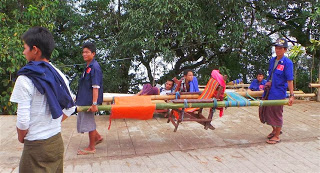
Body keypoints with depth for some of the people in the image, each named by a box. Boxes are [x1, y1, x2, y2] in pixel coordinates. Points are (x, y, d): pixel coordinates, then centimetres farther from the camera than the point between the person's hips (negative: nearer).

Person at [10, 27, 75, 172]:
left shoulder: (26, 79, -17)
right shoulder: (59, 75, 2)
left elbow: (23, 120, -18)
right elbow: (70, 108, 10)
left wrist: (21, 137, 1)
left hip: (36, 146, -6)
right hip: (57, 141, 6)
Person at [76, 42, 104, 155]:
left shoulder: (95, 67, -17)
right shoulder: (88, 67, 12)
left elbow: (96, 87, -24)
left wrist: (94, 103, -27)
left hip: (90, 101, -10)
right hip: (84, 100, 10)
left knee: (89, 122, 2)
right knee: (82, 120, 19)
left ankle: (91, 148, 18)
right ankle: (97, 137, 34)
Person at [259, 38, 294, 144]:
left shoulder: (287, 63, -12)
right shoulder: (272, 60, 8)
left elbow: (290, 80, -14)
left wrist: (291, 95, -17)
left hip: (278, 93, -7)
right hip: (268, 91, 7)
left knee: (277, 114, 3)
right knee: (265, 111, 14)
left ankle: (277, 136, 20)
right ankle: (275, 130, 37)